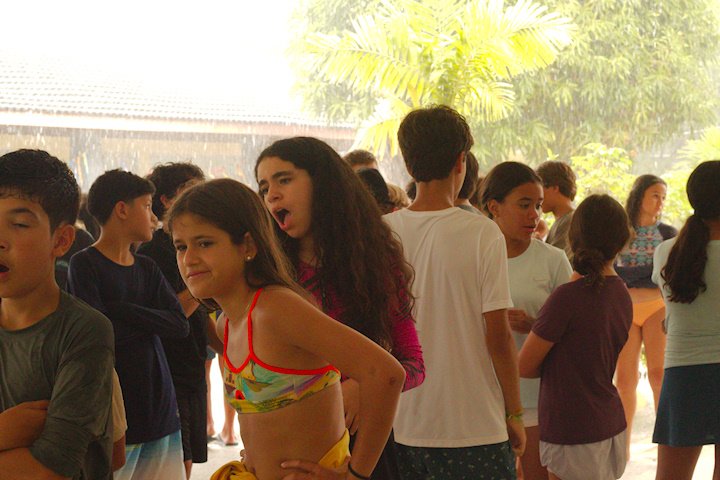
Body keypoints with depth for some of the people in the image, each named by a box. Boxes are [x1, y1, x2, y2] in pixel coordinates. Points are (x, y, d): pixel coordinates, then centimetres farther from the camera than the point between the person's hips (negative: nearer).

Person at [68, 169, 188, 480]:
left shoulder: (147, 268, 14)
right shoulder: (84, 264, -5)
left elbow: (179, 325, -1)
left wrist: (122, 311, -10)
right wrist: (149, 321, -2)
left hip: (159, 408, 6)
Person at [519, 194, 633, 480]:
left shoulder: (567, 297, -19)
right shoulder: (622, 294, 5)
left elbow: (524, 366, -12)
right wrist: (532, 324, 7)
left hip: (573, 434, -8)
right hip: (610, 427, 8)